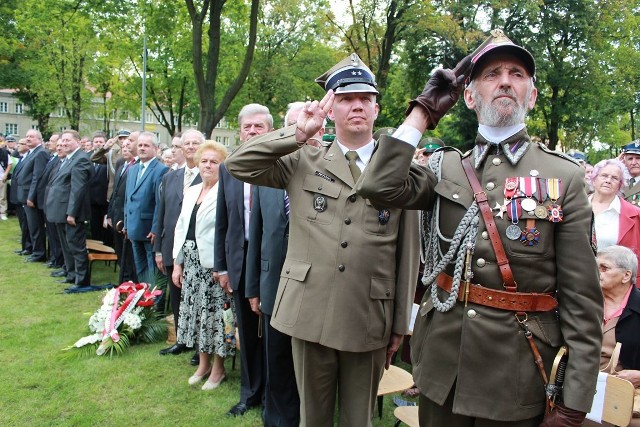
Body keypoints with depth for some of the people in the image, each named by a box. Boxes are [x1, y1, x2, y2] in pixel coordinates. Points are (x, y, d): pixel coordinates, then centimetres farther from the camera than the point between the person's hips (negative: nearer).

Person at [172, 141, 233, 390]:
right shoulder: (191, 191, 13)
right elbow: (181, 229, 14)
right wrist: (178, 264, 11)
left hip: (215, 264, -7)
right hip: (191, 262, 7)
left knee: (215, 313, 3)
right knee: (196, 313, 15)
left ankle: (218, 368, 21)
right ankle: (203, 363, 32)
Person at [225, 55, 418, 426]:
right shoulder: (303, 162, 5)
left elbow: (408, 253, 2)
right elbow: (238, 164, 0)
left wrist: (400, 325, 2)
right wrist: (299, 133, -7)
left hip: (369, 321, 0)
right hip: (310, 313, 1)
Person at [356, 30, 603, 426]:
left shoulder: (565, 177, -5)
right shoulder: (447, 168, 3)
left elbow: (581, 298, -7)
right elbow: (380, 188, -16)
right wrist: (424, 110, -8)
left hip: (516, 378, -1)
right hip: (441, 365, 2)